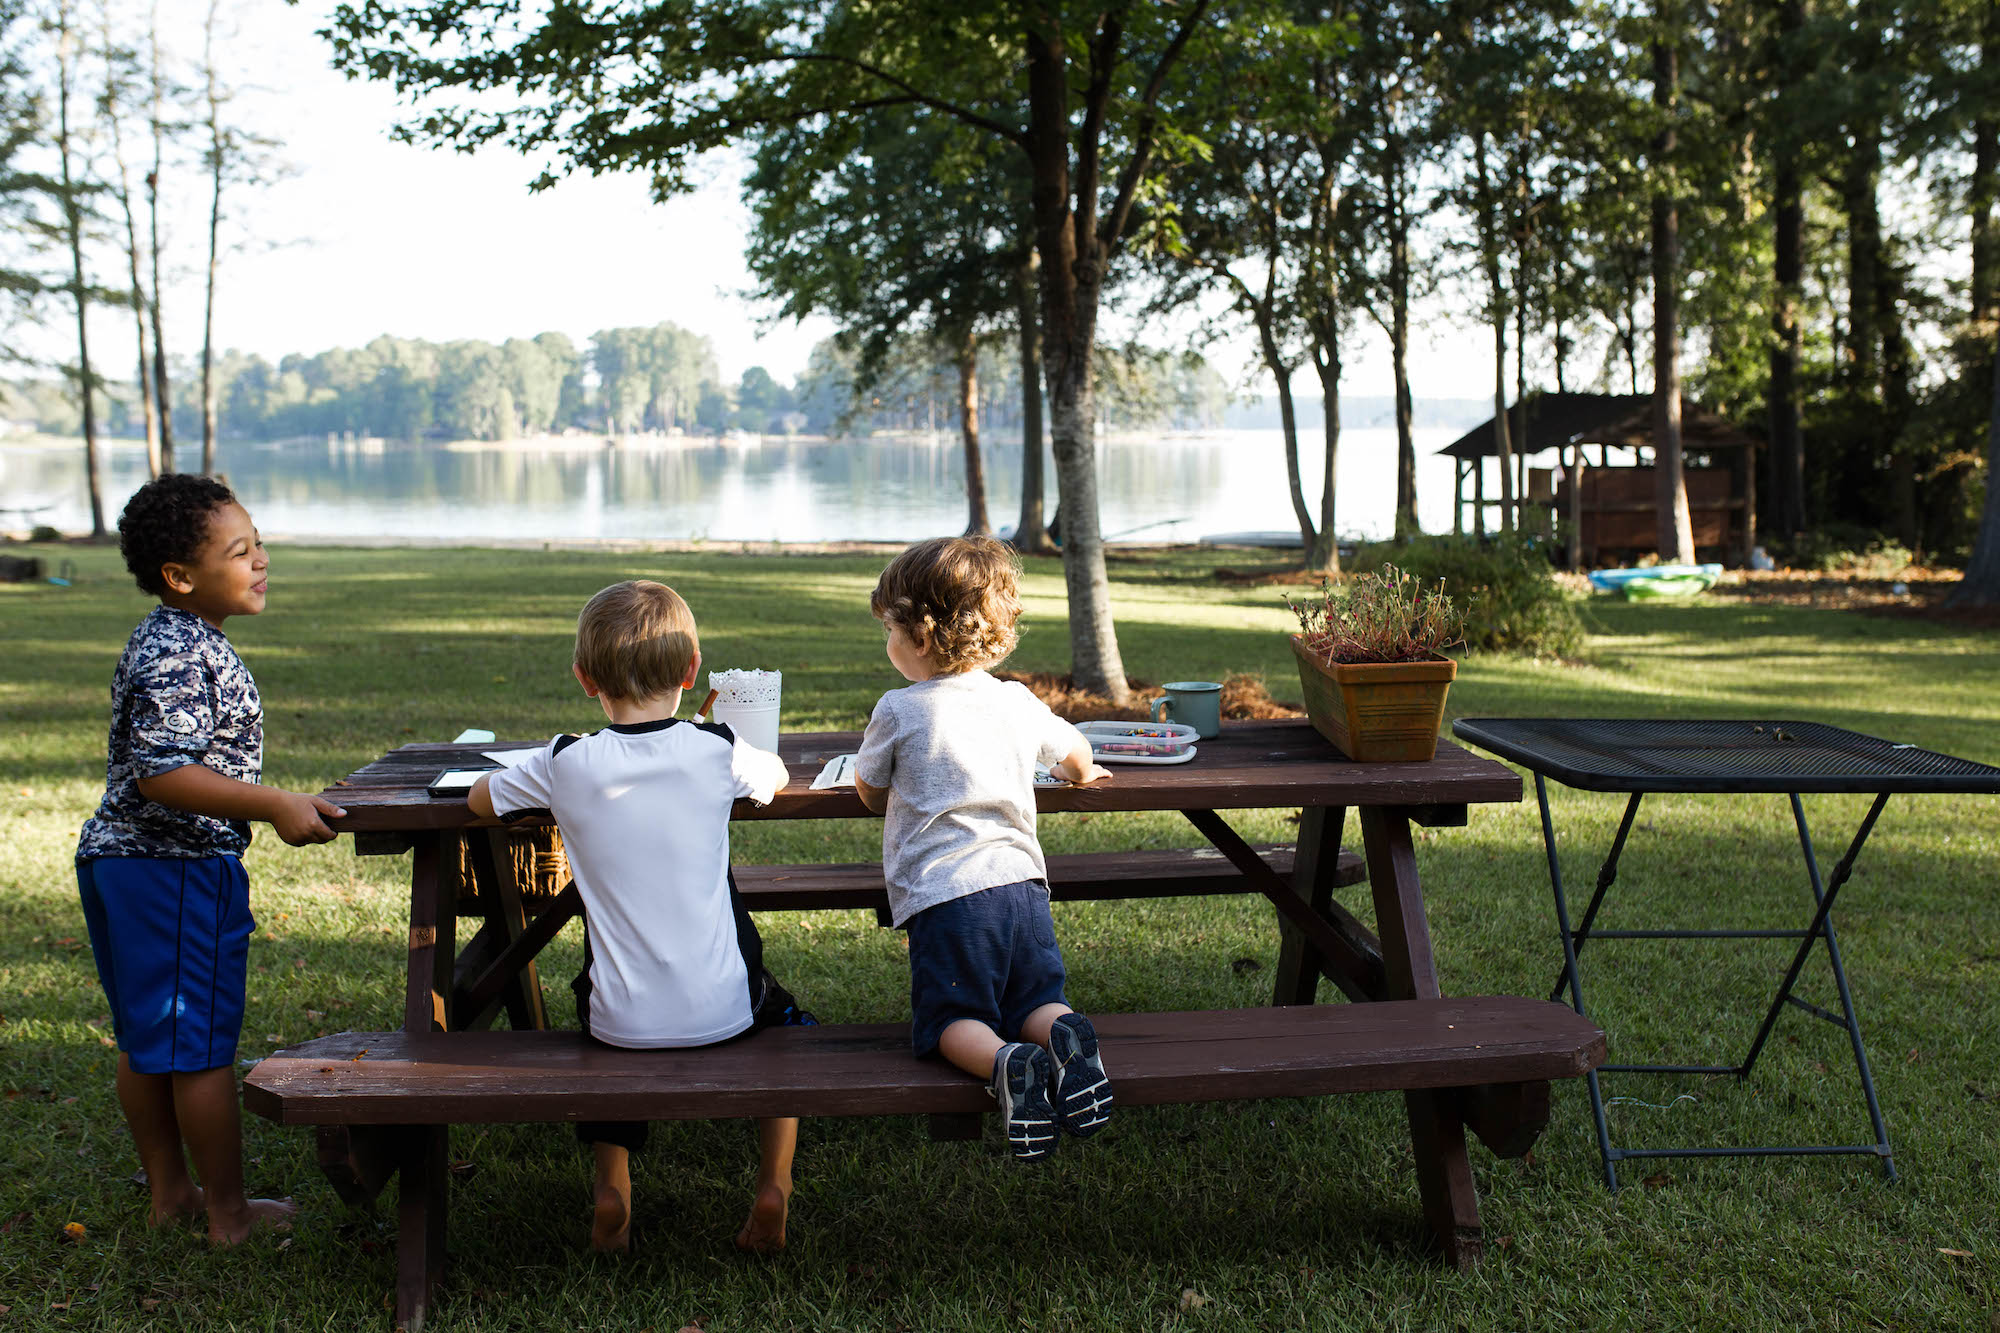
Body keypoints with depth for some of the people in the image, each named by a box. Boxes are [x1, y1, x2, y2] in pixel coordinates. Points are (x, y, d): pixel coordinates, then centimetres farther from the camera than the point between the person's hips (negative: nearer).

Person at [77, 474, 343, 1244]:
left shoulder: (174, 642, 12)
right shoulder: (177, 658, -21)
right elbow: (160, 773, -28)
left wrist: (272, 804, 26)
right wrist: (274, 806, -31)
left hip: (122, 858, 11)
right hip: (180, 869, -11)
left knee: (147, 1044, 17)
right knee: (201, 1046, 1)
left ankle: (169, 1192, 30)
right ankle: (227, 1210, 12)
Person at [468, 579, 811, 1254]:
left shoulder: (564, 765, -9)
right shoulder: (717, 751, -8)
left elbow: (479, 798, 11)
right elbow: (777, 774, 16)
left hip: (625, 1022, 0)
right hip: (722, 1012, 0)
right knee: (786, 1021, 32)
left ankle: (612, 1187, 21)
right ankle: (772, 1189, 18)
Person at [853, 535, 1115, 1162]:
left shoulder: (898, 711, 0)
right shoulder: (1018, 702, 13)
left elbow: (870, 794, 16)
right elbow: (1075, 752, 32)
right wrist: (1080, 773, 56)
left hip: (943, 895, -4)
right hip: (1022, 880, 4)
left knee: (950, 1021, 1)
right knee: (1038, 1001, 12)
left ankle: (1005, 1062, -31)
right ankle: (1065, 1038, -22)